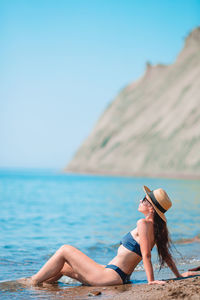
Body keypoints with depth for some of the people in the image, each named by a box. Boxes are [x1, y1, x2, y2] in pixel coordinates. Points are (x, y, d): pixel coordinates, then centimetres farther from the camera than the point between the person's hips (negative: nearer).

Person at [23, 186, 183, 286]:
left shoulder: (143, 223, -17)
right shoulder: (156, 227, 10)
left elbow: (146, 254, -21)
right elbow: (166, 254, 14)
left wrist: (151, 280, -20)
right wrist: (179, 277, 21)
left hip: (111, 275, -10)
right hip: (120, 277, 10)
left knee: (64, 250, 0)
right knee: (63, 267, 21)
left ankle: (32, 283, 9)